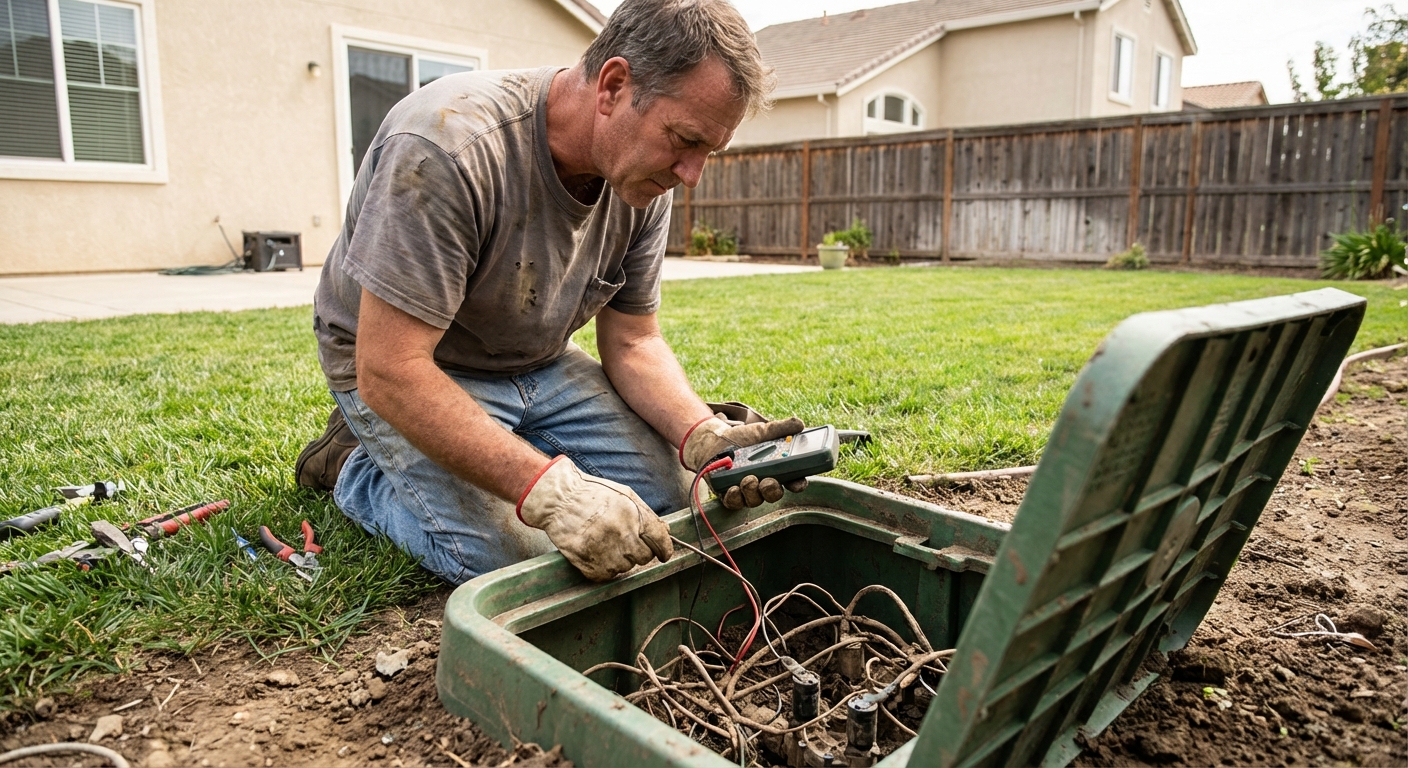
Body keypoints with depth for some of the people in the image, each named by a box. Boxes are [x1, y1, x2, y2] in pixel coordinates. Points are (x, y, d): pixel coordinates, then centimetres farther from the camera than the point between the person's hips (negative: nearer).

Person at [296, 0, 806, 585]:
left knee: (664, 492, -3)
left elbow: (631, 342, -5)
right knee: (512, 561, -20)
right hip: (400, 368, -6)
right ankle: (357, 465, 7)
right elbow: (389, 371, -35)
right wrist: (549, 491, -42)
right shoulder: (448, 148, -34)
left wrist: (705, 435, -25)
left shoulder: (644, 181, -12)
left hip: (537, 361, 6)